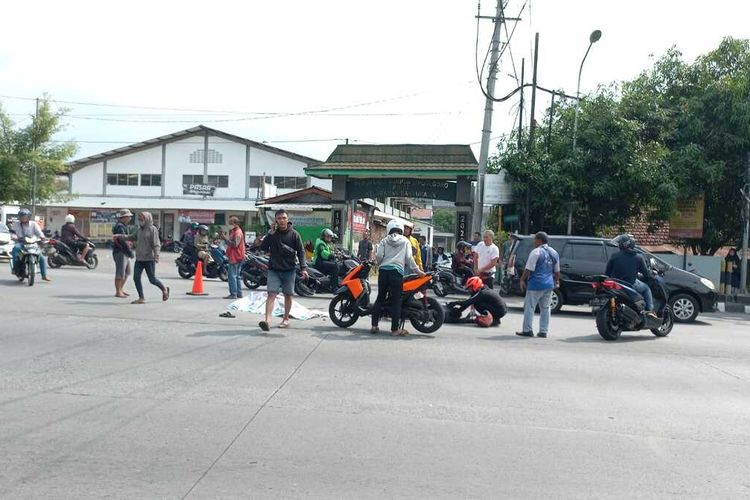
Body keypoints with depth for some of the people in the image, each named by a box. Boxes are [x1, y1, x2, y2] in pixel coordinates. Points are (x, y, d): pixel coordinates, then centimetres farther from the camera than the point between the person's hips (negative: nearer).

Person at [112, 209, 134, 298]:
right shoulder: (119, 226, -16)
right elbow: (122, 241, -23)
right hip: (120, 252, -11)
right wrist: (130, 251, -22)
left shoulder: (123, 226, 17)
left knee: (127, 272, 16)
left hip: (124, 253, 11)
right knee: (120, 273, -6)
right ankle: (118, 292, 0)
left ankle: (121, 289, 25)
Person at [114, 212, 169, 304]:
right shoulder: (139, 230, 13)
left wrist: (156, 255, -26)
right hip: (139, 259, 7)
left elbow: (156, 244, -15)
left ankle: (164, 289, 25)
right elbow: (131, 237, 27)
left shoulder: (152, 229, -9)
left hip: (149, 259, -7)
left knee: (152, 279, -1)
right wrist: (119, 236, 20)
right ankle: (141, 298, 5)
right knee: (136, 278, -2)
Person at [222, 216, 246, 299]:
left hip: (235, 257, -11)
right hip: (234, 257, 11)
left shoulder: (238, 232, -13)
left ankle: (233, 294, -11)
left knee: (232, 275, -11)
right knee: (237, 276, 13)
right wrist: (225, 238, 8)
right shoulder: (234, 231, 19)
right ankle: (239, 293, 18)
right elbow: (231, 243, 22)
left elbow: (235, 244, -22)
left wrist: (226, 238, -19)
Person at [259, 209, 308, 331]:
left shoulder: (294, 234, -2)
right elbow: (262, 248, -2)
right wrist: (270, 234, -13)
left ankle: (286, 319, 26)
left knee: (288, 295, 11)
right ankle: (267, 320, -22)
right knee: (271, 294, -12)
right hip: (274, 270, 0)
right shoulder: (273, 233, 4)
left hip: (289, 270, 0)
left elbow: (301, 252, -1)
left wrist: (303, 267, -12)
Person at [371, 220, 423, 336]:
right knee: (396, 300, 0)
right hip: (397, 271, -2)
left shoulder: (384, 241, 13)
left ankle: (374, 325, 9)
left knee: (380, 298, 10)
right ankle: (395, 329, -2)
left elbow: (379, 256, 2)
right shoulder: (405, 241, 10)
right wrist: (417, 271, 6)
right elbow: (409, 258, 1)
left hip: (383, 270, 2)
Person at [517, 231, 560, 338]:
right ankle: (544, 331, 12)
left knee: (529, 307, 0)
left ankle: (527, 330, 0)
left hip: (536, 285, -7)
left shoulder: (536, 252, -12)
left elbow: (529, 269, -14)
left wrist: (522, 280, -4)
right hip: (549, 285, 7)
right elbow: (557, 271, 17)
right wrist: (557, 281, 29)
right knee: (545, 308, 11)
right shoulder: (554, 253, 11)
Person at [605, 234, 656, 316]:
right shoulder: (638, 257, -3)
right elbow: (646, 273, 4)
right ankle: (650, 310, 9)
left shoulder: (614, 256, -3)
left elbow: (607, 273, 0)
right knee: (646, 288, 25)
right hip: (631, 285, -2)